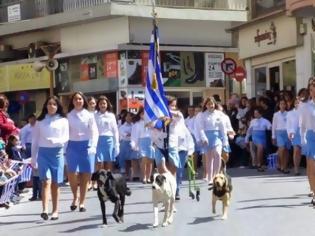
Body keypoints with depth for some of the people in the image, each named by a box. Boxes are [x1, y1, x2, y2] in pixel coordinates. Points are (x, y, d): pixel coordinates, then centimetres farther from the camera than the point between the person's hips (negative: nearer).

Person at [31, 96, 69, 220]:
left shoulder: (63, 120, 8)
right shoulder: (40, 121, 10)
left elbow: (66, 137, -1)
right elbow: (35, 140, 11)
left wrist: (55, 141, -21)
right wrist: (33, 158, 8)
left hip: (57, 153, 0)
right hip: (43, 153, 0)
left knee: (55, 183, 4)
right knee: (46, 181, -14)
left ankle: (55, 211, 11)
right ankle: (45, 210, -22)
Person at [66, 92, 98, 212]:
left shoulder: (89, 115, 4)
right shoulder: (69, 116, 5)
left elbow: (94, 132, 0)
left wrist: (93, 147, -12)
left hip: (86, 146, 0)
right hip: (73, 145, 0)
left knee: (85, 175, 2)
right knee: (72, 174, -11)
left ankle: (82, 202, 12)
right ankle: (75, 197, 14)